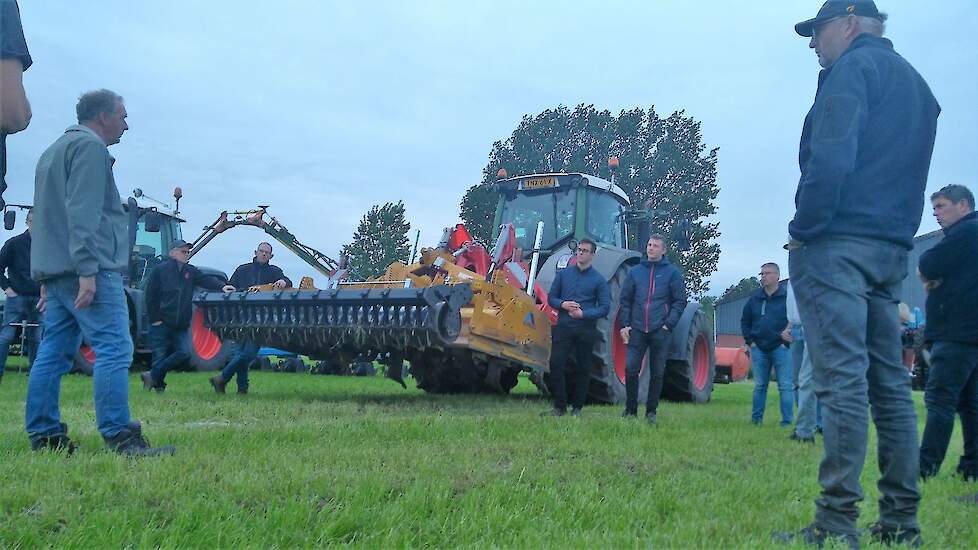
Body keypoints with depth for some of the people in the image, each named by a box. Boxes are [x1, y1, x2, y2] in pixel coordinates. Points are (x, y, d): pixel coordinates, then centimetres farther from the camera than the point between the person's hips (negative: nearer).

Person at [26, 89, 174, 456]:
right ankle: (120, 437, -13)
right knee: (114, 349, -11)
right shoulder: (90, 146, -5)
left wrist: (48, 279, 27)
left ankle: (44, 436, 12)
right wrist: (87, 271, -23)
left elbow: (46, 215, 27)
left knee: (54, 352, 9)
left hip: (54, 271, 10)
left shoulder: (55, 151, 27)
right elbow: (83, 213, -17)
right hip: (90, 271, -10)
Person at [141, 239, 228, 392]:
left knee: (184, 352, -8)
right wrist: (155, 319, -9)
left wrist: (222, 286, -25)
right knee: (160, 355, -2)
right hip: (161, 323, -4)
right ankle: (158, 385, 15)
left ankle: (153, 375, 6)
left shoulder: (190, 271, 10)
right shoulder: (160, 270, -3)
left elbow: (206, 280, -5)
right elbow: (151, 296, -4)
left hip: (181, 324, 4)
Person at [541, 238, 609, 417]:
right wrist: (562, 304, -11)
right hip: (563, 327, 1)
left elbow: (605, 307, -3)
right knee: (556, 364, -7)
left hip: (586, 330, -1)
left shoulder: (599, 279, 2)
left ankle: (577, 408, 17)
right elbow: (551, 298, 10)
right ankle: (559, 406, 4)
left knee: (582, 369, 5)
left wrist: (584, 314, -17)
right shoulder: (563, 273, 9)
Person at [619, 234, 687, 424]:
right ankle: (630, 409, 9)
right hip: (637, 330, 1)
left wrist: (669, 324, -8)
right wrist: (625, 324, 1)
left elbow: (680, 301, 2)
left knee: (657, 373, 5)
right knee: (630, 369, -4)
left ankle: (651, 411, 16)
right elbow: (625, 299, 11)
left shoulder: (672, 272, 4)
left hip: (660, 331, -1)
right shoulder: (635, 271, 10)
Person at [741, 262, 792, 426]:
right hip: (759, 348, 4)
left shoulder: (787, 297, -3)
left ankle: (787, 421, 4)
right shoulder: (755, 298, 9)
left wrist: (787, 336, -11)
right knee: (759, 385, 10)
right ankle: (756, 418, 16)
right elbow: (745, 321, 17)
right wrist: (749, 341, 8)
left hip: (780, 347, -4)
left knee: (785, 386, -1)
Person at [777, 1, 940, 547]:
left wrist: (803, 231, -12)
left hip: (838, 244, -9)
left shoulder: (853, 67, -3)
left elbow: (830, 158, -17)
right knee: (890, 383, 8)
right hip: (892, 251, 9)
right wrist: (896, 233, 18)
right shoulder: (916, 84, 25)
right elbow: (906, 171, 22)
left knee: (843, 380, -11)